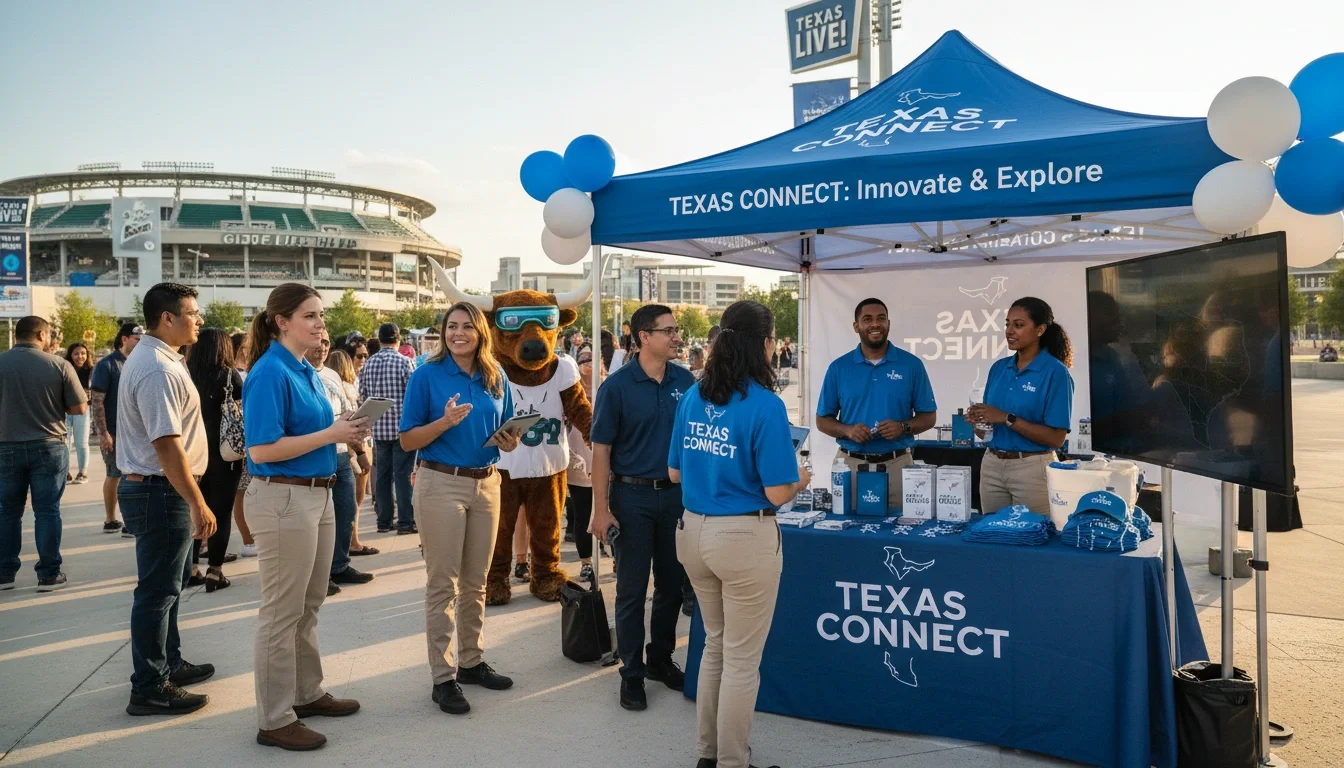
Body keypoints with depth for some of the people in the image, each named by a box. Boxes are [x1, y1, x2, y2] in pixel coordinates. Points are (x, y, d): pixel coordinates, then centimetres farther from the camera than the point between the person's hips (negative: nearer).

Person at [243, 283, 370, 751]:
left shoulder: (306, 371, 11)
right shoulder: (270, 373, -16)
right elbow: (262, 450, -21)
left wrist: (344, 432, 2)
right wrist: (330, 435, -19)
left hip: (318, 495, 9)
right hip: (283, 499, -9)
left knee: (308, 607, 19)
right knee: (282, 612, 1)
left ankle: (307, 693, 34)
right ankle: (274, 720, 13)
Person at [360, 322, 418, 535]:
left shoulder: (368, 364, 5)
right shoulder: (404, 362, -10)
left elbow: (363, 395, 9)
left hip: (379, 428, 5)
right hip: (403, 426, -4)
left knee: (382, 475, 10)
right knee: (403, 475, -1)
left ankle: (384, 521, 15)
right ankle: (405, 522, 1)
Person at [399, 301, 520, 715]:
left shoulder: (496, 377, 6)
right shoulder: (427, 375, -5)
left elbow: (507, 432, 15)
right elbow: (407, 441, -6)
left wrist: (511, 442, -8)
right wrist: (446, 422, -21)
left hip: (486, 483, 5)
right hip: (441, 483, -4)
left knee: (475, 581, 14)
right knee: (443, 584, 1)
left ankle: (472, 661, 27)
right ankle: (443, 677, 9)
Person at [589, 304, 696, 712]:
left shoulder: (686, 381, 2)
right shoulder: (617, 385, -9)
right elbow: (601, 449, -8)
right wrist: (601, 509, -12)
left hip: (677, 494, 4)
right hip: (633, 497, -4)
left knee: (673, 585, 14)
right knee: (632, 590, 6)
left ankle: (661, 659, 32)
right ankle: (632, 673, 19)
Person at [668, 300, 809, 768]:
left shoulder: (693, 397, 2)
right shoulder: (766, 405, -17)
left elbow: (675, 472, 9)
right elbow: (778, 494, -17)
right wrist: (799, 479, 4)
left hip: (694, 531, 7)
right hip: (745, 537, -7)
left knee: (716, 645, 23)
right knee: (742, 658, 9)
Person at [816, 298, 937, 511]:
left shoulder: (912, 365, 2)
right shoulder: (839, 367, 4)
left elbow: (929, 417, 6)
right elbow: (823, 420, 7)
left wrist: (903, 427, -14)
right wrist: (848, 430, -13)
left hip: (898, 464, 0)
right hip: (851, 464, 1)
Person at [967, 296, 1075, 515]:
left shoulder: (1055, 372, -10)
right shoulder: (998, 368, 6)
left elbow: (1056, 438, -15)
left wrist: (1007, 419, -20)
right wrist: (978, 420, -10)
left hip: (1032, 468, -5)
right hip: (992, 465, 5)